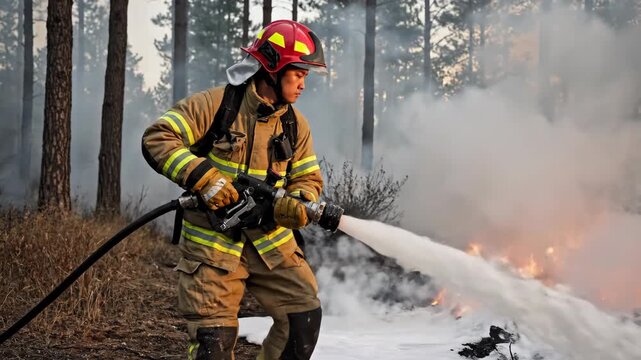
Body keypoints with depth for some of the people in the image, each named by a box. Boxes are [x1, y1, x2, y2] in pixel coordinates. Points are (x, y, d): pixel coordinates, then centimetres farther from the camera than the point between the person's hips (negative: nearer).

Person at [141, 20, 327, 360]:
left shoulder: (296, 124, 6)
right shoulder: (214, 105, -12)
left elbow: (308, 179, 8)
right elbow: (157, 139, -15)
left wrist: (298, 206, -16)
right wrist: (203, 177, -26)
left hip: (271, 240, 5)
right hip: (213, 241, -5)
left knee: (305, 314, -3)